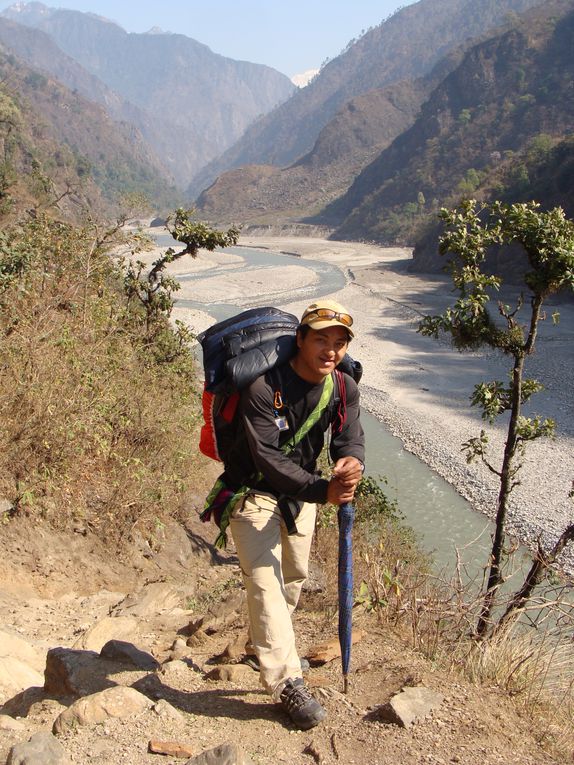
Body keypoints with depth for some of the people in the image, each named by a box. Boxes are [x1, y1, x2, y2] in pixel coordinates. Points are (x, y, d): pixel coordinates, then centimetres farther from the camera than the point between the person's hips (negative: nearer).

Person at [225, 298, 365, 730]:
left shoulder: (345, 389, -9)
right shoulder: (264, 388, -29)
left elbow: (350, 440, -16)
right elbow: (267, 458, -34)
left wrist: (352, 464, -42)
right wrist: (323, 490, -44)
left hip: (301, 495, 7)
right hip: (255, 493, -6)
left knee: (295, 576, 20)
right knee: (265, 580, -14)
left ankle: (267, 643, 46)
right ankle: (287, 682, -6)